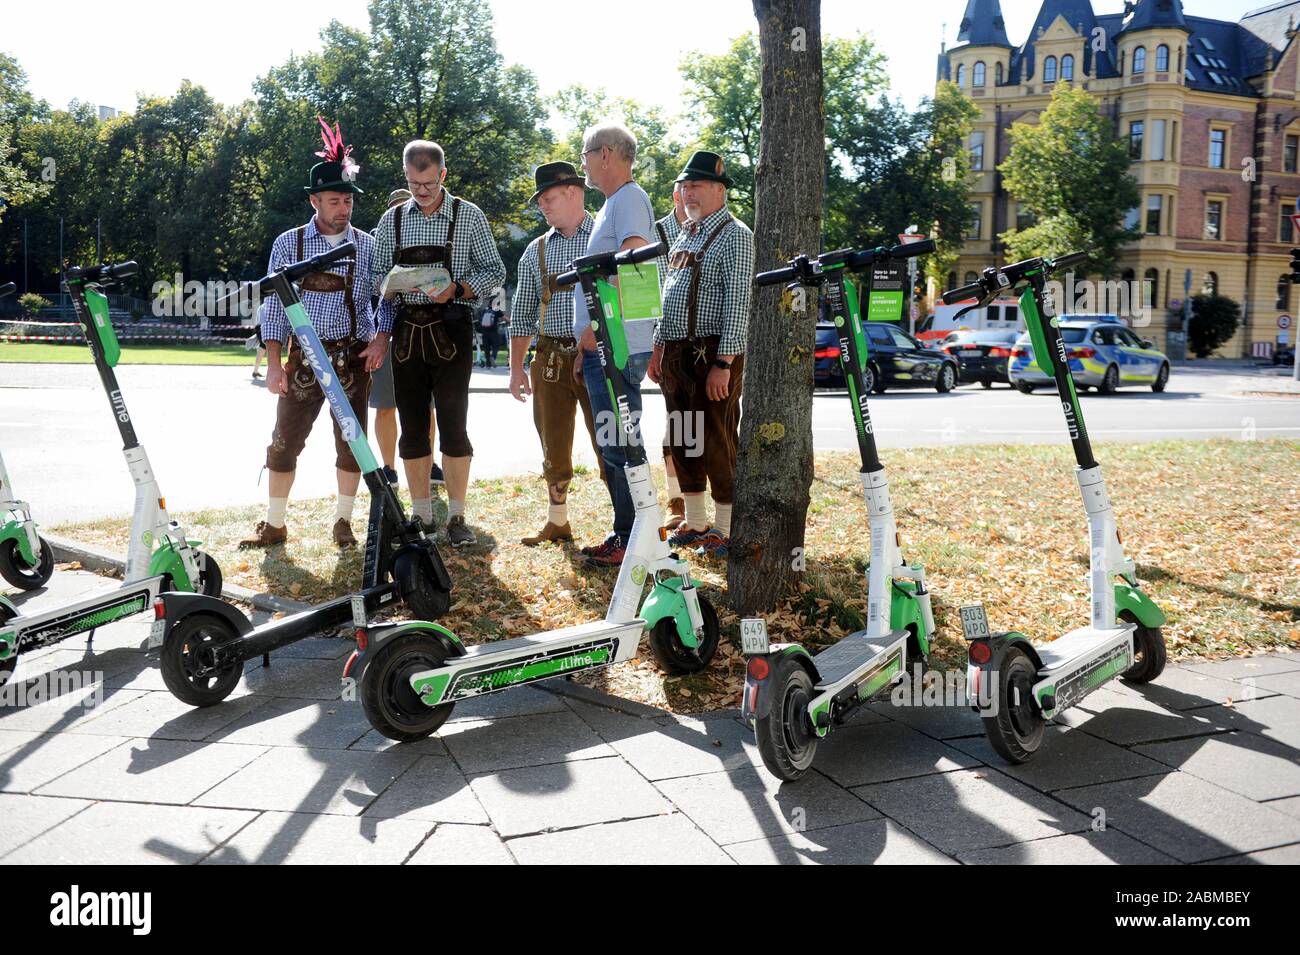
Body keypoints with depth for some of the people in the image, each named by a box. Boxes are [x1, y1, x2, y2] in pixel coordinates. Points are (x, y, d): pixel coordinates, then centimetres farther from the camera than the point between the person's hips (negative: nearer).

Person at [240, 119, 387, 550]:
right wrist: (274, 364, -5)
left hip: (353, 357, 1)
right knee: (284, 442, 1)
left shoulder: (368, 246, 4)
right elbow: (274, 305, 1)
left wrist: (379, 340, -11)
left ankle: (343, 522, 19)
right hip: (303, 357, 0)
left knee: (351, 442, 5)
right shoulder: (288, 244, 2)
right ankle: (274, 525, 13)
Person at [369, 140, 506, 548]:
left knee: (453, 423, -6)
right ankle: (421, 516, 14)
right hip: (406, 329, 3)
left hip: (450, 327, -3)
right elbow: (379, 278, 13)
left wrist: (457, 290, -13)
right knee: (412, 427, 5)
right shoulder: (391, 220, 11)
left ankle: (457, 517, 3)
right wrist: (382, 330, -6)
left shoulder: (469, 215, 2)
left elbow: (494, 270, 4)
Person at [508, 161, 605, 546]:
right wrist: (516, 367, 9)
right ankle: (557, 521, 25)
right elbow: (522, 313, 15)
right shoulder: (536, 251, 13)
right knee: (554, 446, 11)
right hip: (550, 359, 4)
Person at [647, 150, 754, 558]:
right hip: (675, 353, 8)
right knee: (681, 440, 12)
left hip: (713, 355, -8)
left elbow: (738, 303, -15)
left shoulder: (734, 235, -8)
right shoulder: (685, 234, 18)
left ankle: (726, 530, 6)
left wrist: (724, 364, -21)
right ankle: (694, 522, 23)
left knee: (717, 442, -5)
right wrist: (658, 348, 17)